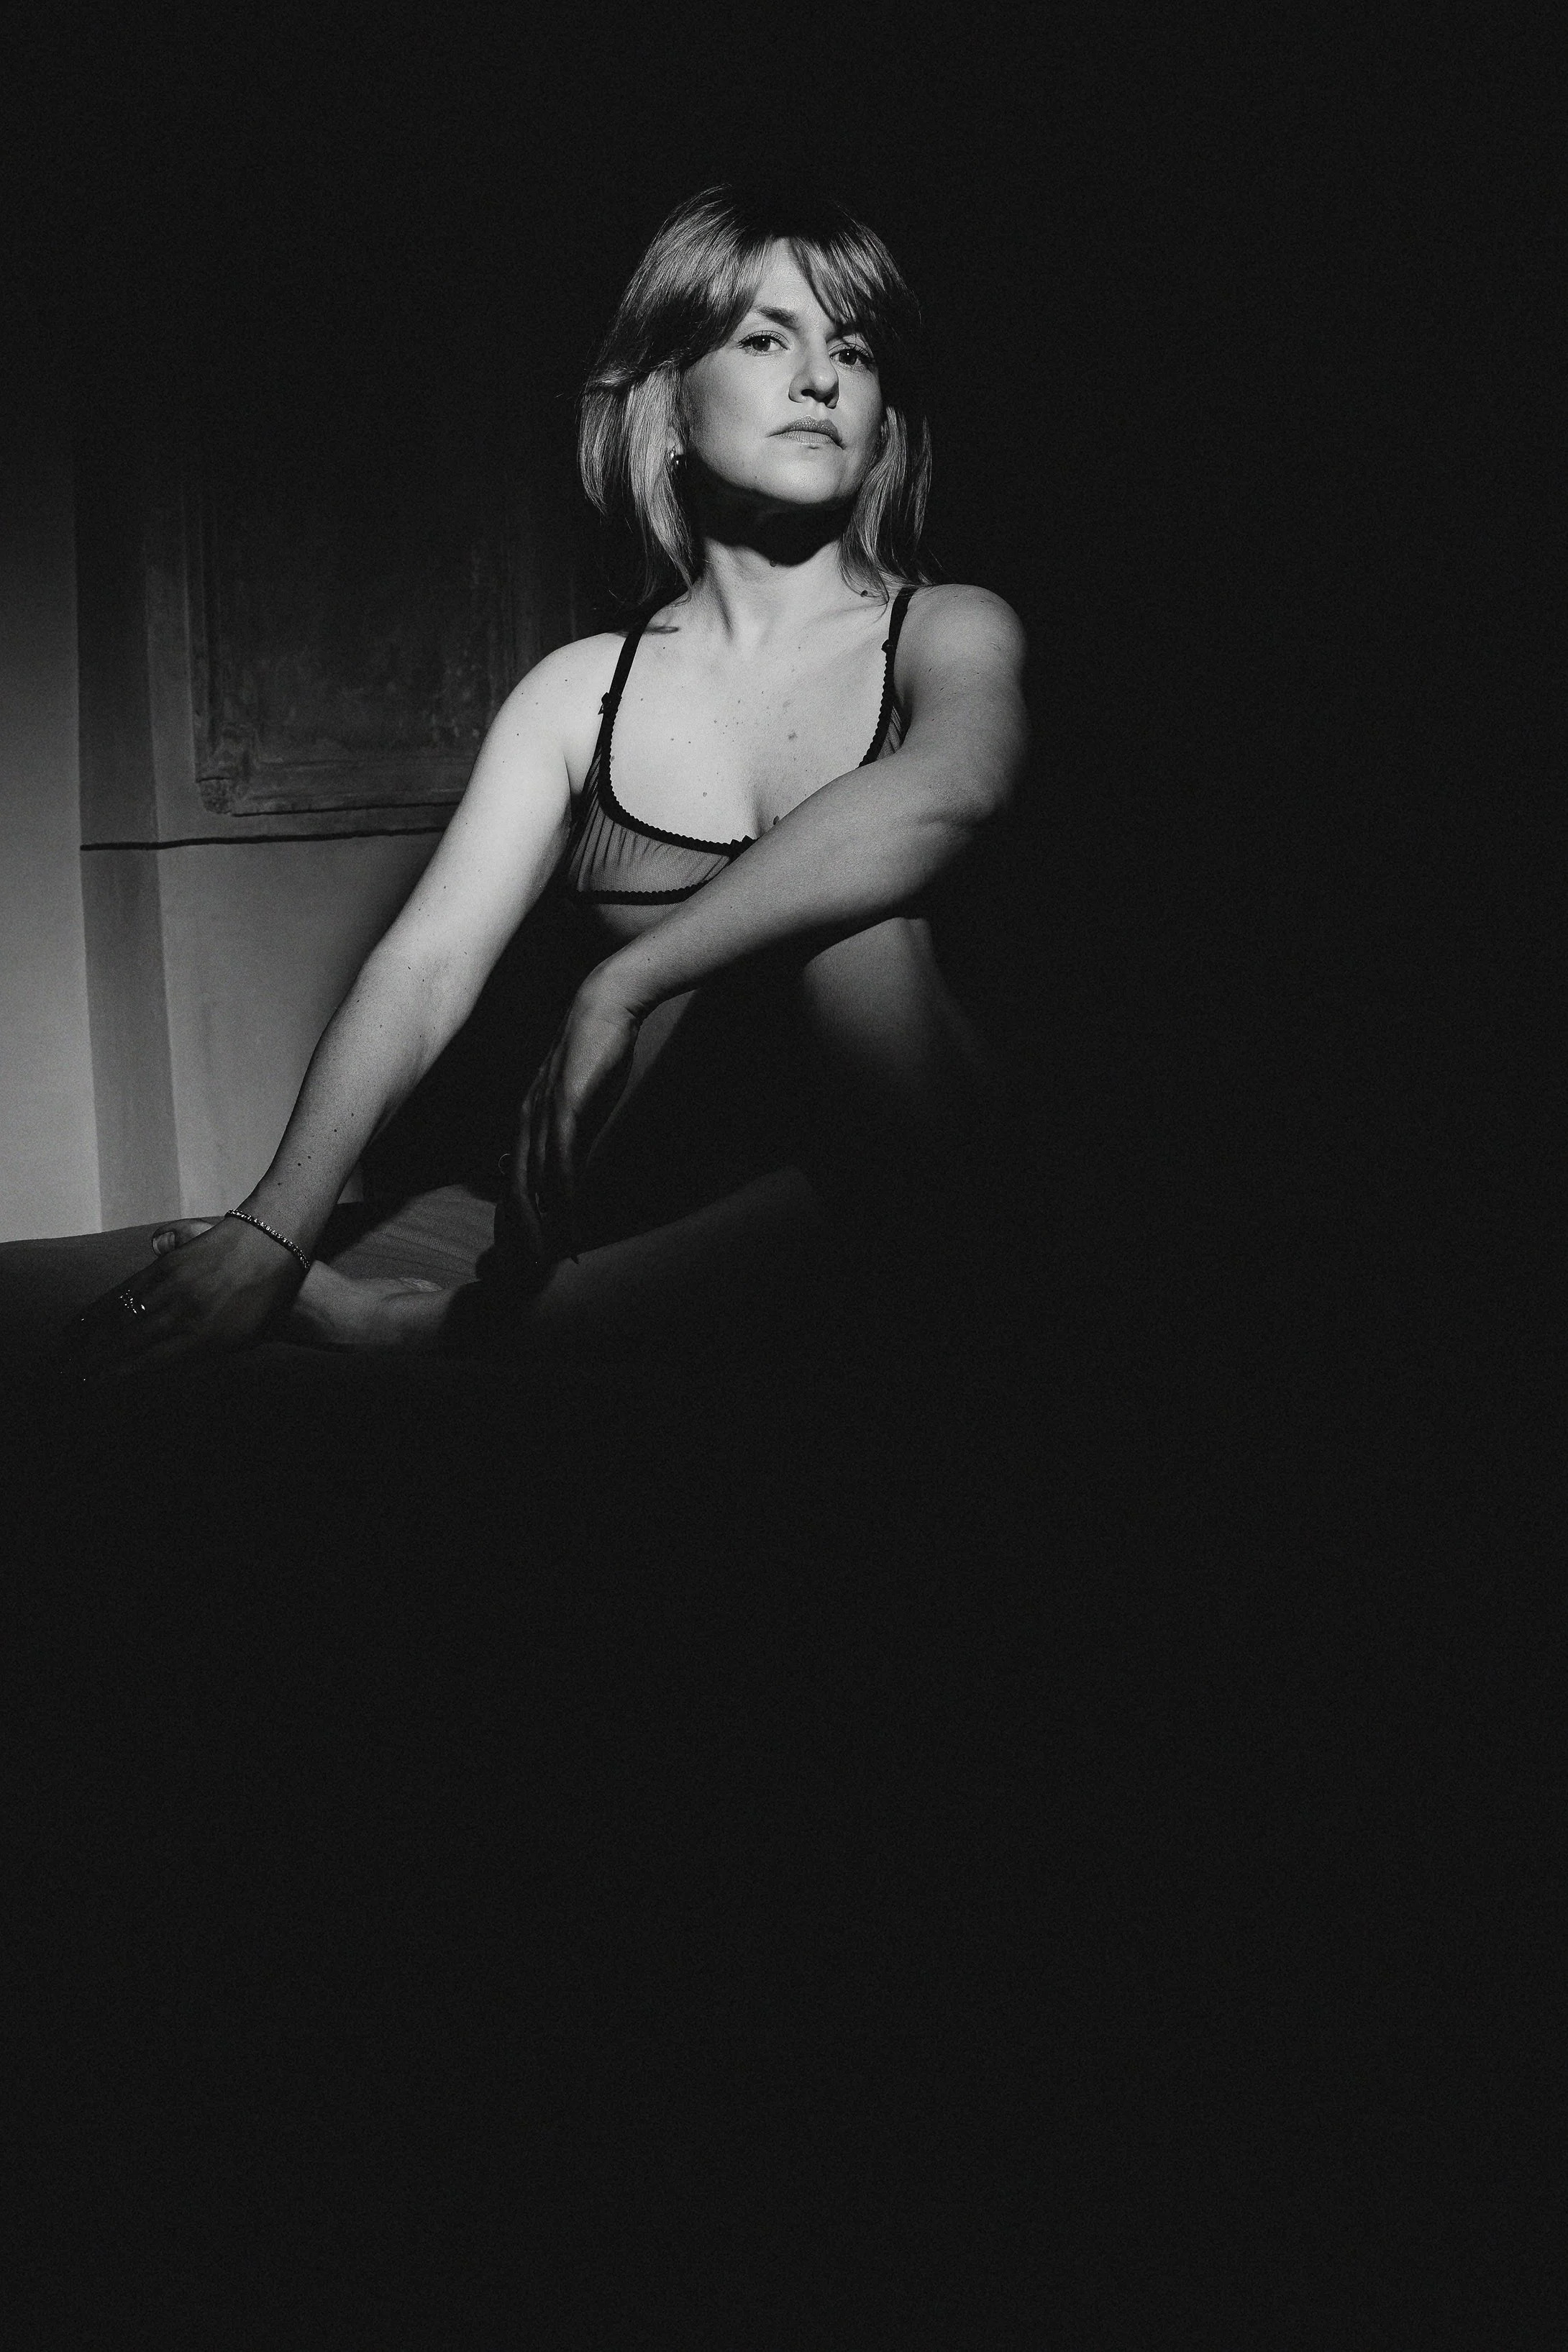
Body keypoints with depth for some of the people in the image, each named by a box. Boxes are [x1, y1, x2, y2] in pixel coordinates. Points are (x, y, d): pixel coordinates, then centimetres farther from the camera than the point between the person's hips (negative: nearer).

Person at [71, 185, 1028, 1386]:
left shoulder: (950, 634, 1)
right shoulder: (586, 690, 7)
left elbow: (950, 791, -24)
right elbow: (428, 963, -4)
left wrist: (625, 981, -33)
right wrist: (271, 1233, -19)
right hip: (670, 1211, 1)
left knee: (852, 917, -29)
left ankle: (455, 1326, -21)